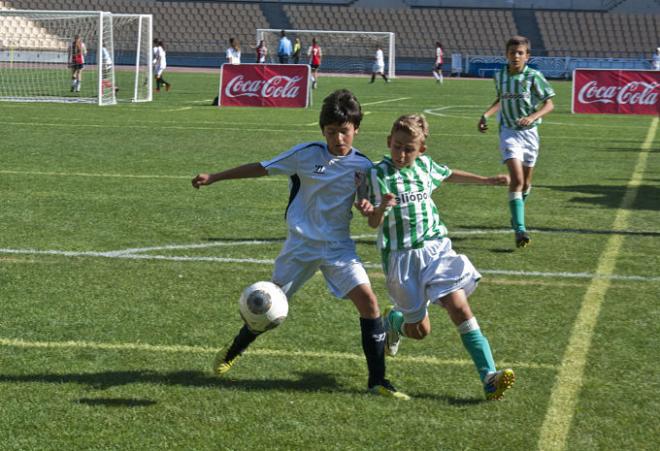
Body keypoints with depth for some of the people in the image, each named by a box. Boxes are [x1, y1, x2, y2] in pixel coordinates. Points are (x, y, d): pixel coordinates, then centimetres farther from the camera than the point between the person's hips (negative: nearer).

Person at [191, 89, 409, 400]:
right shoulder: (306, 154, -8)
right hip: (301, 243, -1)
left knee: (368, 301, -15)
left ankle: (377, 381, -5)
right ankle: (234, 351, 35)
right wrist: (213, 178, 1)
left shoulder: (362, 166, -3)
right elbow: (261, 168, 0)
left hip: (338, 246, 1)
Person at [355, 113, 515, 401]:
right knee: (419, 330, 2)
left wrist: (487, 180, 35)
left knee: (459, 306, -16)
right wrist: (379, 209, -32)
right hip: (401, 256, -3)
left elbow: (448, 175, 30)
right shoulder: (378, 174, -8)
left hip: (436, 247, 3)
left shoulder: (425, 165, 6)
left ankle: (489, 377, -19)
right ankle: (392, 321, 39)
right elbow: (374, 224, -10)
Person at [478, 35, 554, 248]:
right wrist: (486, 115, 7)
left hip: (529, 132, 0)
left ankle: (517, 215, 41)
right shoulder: (500, 76, 1)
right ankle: (520, 229, -23)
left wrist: (532, 117, -23)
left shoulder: (533, 76, -9)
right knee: (516, 178, -16)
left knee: (526, 180, 13)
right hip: (509, 132, 0)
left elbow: (549, 104, -7)